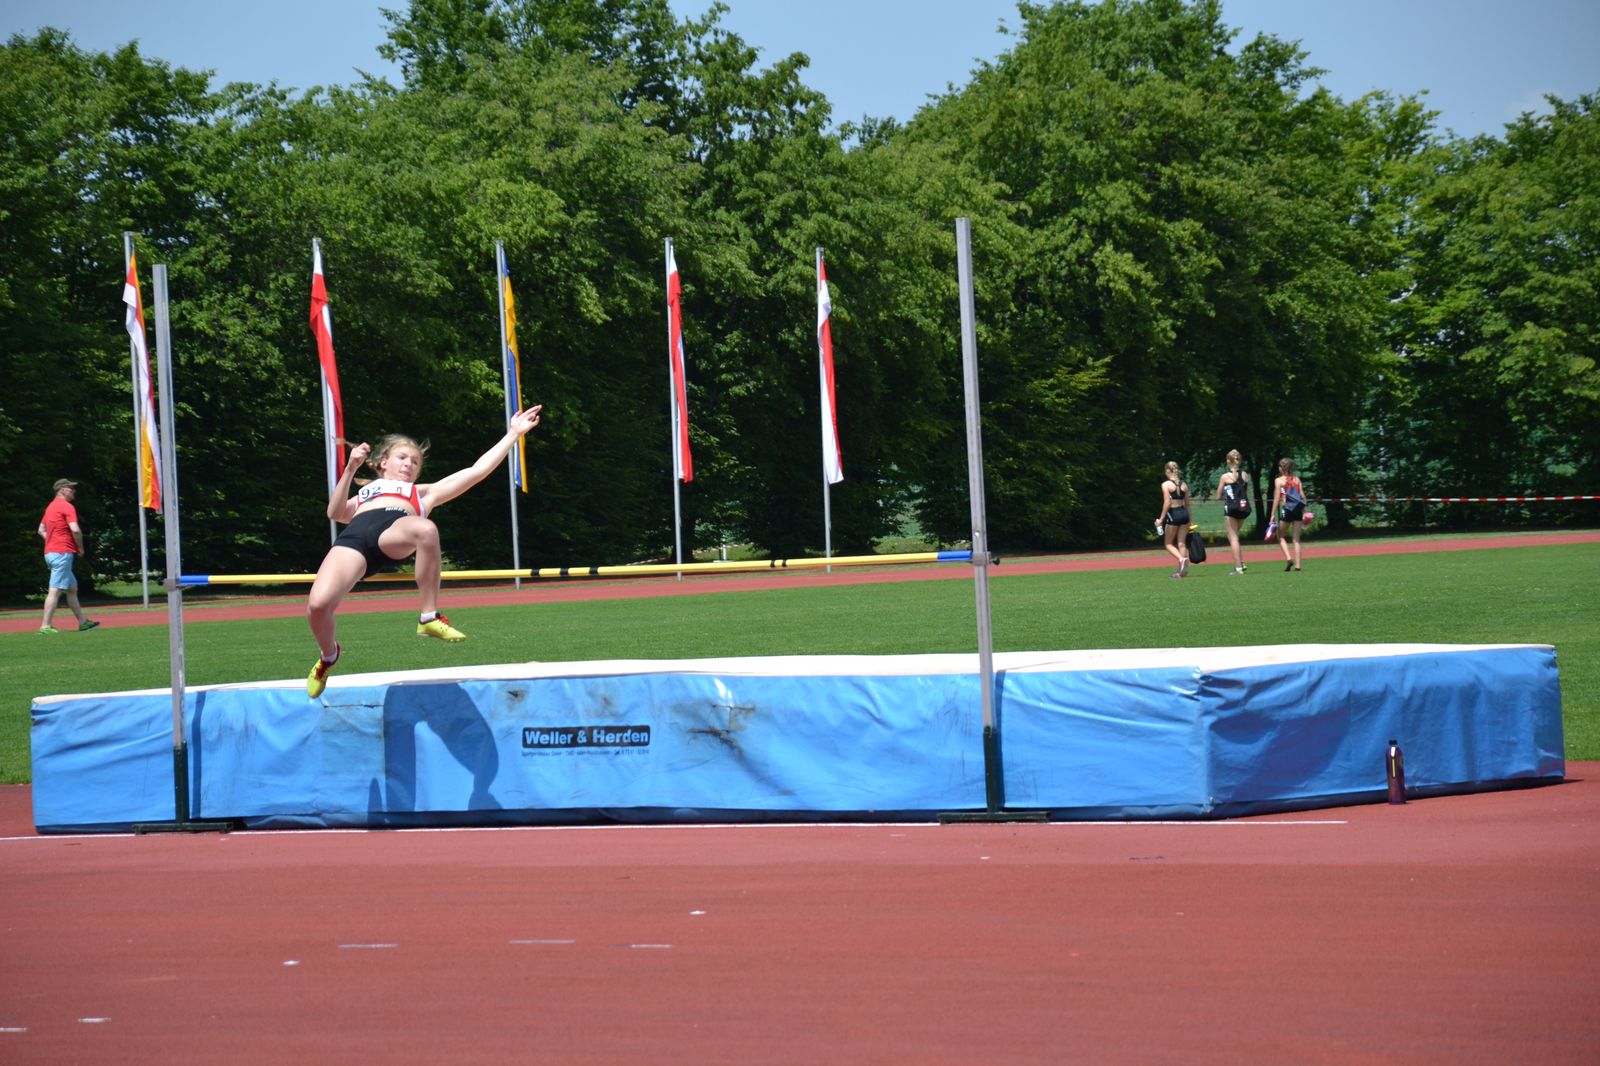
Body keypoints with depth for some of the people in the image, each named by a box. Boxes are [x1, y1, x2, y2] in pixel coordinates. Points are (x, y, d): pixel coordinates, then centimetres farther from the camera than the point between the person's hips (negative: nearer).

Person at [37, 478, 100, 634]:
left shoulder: (51, 507, 18)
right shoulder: (67, 507, -11)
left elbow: (41, 530, 25)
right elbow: (75, 530, -22)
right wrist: (80, 547, -7)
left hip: (51, 552, 10)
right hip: (62, 553, -10)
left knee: (72, 588, 15)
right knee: (55, 590, -10)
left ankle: (83, 622, 18)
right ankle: (46, 626, -13)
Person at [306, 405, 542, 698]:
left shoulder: (424, 493, 41)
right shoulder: (362, 496, 42)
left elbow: (478, 470, 39)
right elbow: (335, 512, 20)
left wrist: (514, 433, 40)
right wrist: (350, 470, 13)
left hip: (396, 533, -1)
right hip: (353, 536, 1)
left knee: (425, 530, -41)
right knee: (318, 606, -26)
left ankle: (430, 618, -25)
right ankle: (328, 655, 11)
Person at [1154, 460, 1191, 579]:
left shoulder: (1166, 485, -8)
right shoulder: (1183, 485, 9)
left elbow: (1167, 502, -16)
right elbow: (1187, 503, 13)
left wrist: (1161, 519, -12)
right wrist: (1189, 520, 20)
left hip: (1173, 514, -5)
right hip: (1184, 513, 5)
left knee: (1168, 543, 7)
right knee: (1181, 543, 9)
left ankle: (1181, 559, -19)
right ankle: (1181, 570, 6)